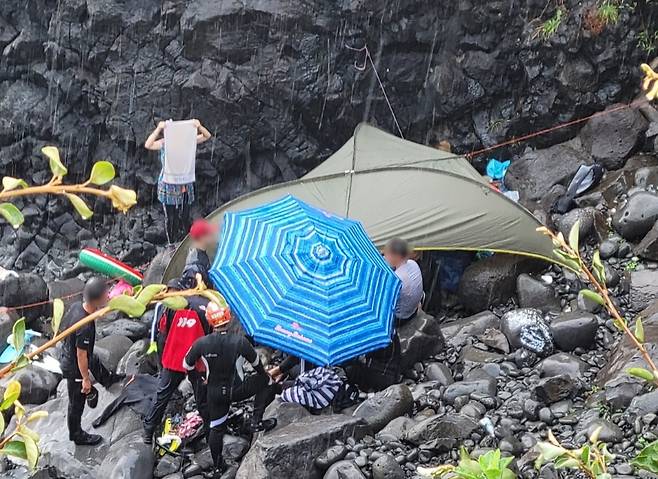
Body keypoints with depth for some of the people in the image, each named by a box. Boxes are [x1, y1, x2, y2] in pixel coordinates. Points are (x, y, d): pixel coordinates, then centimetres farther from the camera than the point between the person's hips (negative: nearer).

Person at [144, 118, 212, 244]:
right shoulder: (163, 143, -11)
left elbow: (207, 136, -6)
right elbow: (148, 145, -28)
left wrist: (199, 126, -26)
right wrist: (158, 129, -38)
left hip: (185, 186, 2)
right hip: (168, 186, -2)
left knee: (185, 217, 10)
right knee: (170, 217, 9)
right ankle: (171, 244, 24)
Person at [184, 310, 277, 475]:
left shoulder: (200, 344, -15)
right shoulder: (240, 341, -18)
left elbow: (187, 365, 1)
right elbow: (256, 363, -2)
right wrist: (267, 378, 18)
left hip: (215, 393, 3)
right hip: (238, 390, -3)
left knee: (216, 428, 20)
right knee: (266, 383, 17)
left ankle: (218, 467, 30)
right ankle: (256, 421, 9)